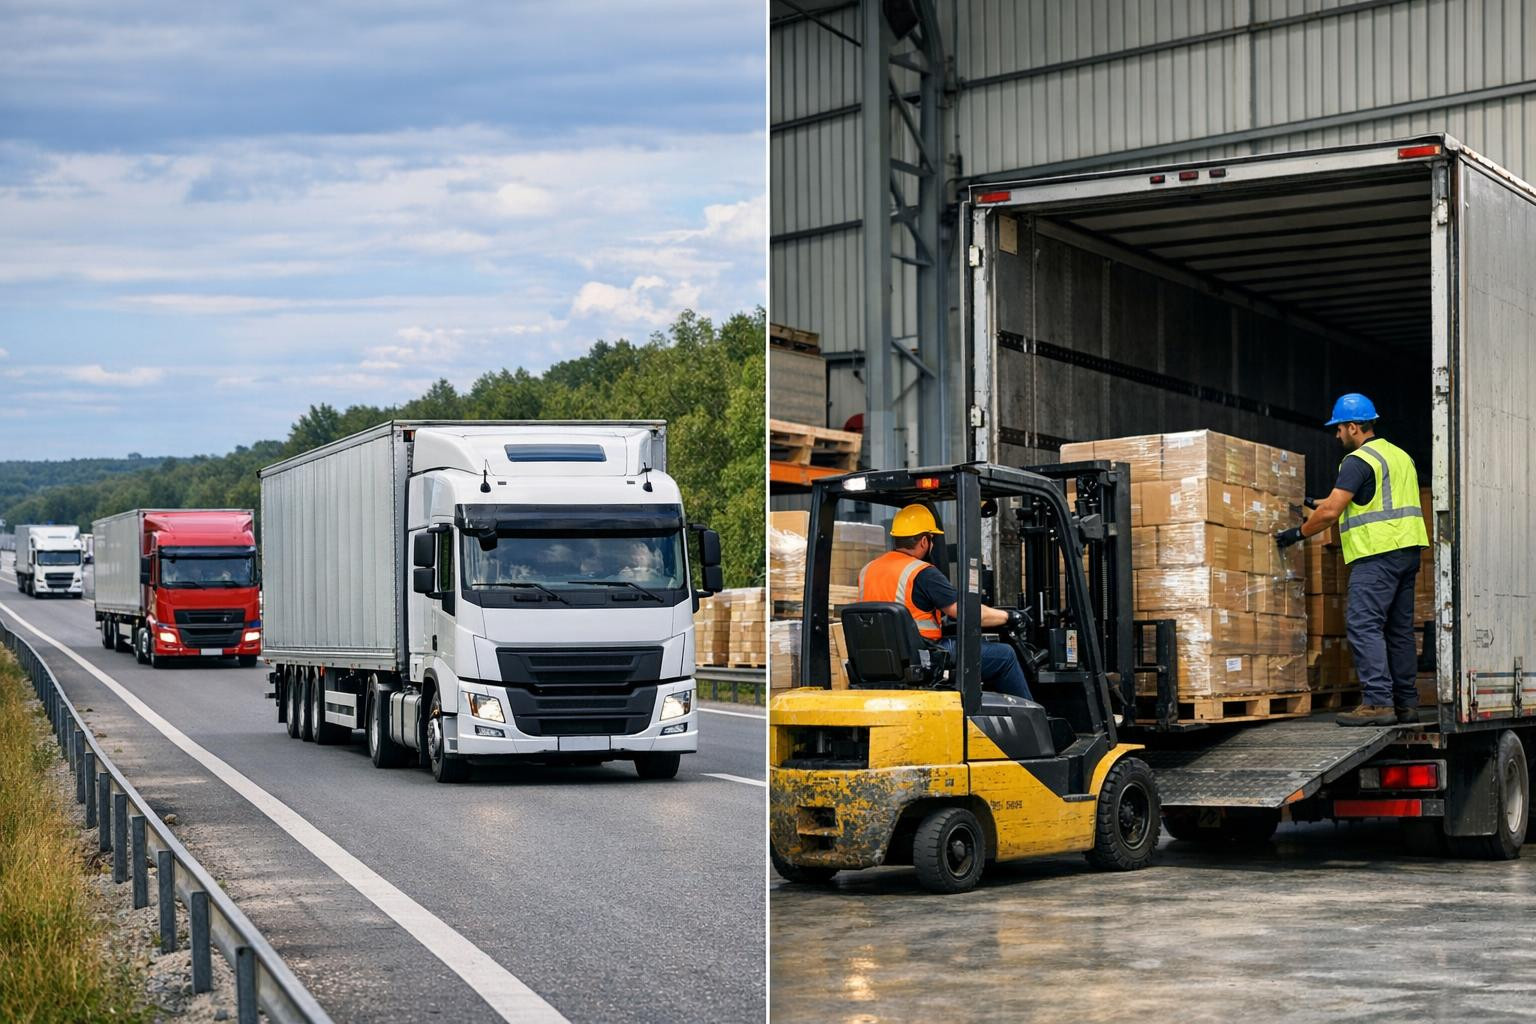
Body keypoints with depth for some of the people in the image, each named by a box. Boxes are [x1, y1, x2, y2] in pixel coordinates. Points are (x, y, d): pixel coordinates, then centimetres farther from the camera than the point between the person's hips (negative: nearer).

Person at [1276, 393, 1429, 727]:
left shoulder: (1358, 461, -9)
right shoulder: (1399, 455, 20)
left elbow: (1330, 512, -14)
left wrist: (1298, 533, 0)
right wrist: (1316, 504, 30)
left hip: (1377, 554, -9)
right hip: (1407, 550, 9)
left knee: (1364, 626, -10)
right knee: (1399, 628, 11)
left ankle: (1377, 702, -17)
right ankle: (1406, 703, 12)